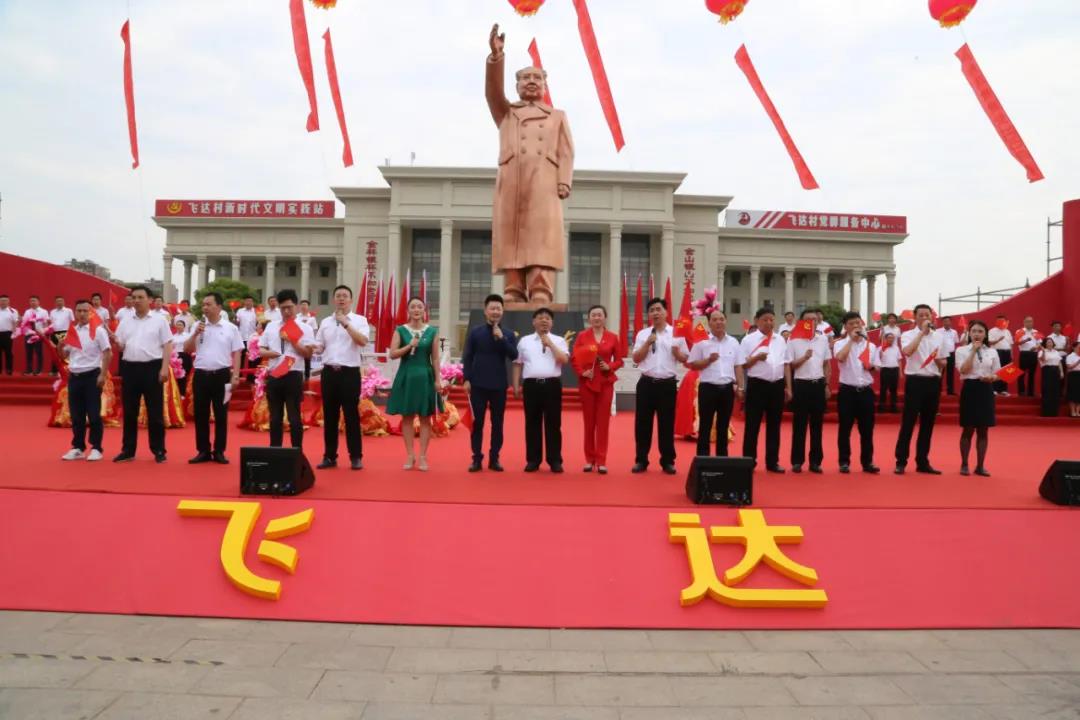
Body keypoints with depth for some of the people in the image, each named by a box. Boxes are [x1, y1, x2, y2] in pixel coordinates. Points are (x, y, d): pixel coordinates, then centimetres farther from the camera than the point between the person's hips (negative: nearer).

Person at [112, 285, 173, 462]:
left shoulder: (159, 320, 1)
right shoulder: (126, 322, 12)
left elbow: (167, 346, -3)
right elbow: (120, 348, 12)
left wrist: (164, 368, -12)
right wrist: (114, 340, -10)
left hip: (152, 367, -4)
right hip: (130, 368, 4)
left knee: (155, 412, 1)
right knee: (129, 412, 9)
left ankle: (158, 450, 8)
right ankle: (128, 450, 17)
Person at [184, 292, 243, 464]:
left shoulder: (230, 328, 1)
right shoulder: (198, 326, 7)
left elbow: (236, 354, 1)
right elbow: (186, 350, 8)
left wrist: (235, 376, -6)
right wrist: (195, 334, -7)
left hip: (221, 375, -2)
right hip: (201, 374, 2)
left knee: (221, 415, 3)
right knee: (201, 415, 6)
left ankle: (219, 451, 12)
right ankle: (203, 451, 15)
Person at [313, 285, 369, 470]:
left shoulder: (359, 320, 1)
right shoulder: (326, 322, 13)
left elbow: (363, 341, -16)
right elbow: (318, 347, 15)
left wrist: (345, 323, -18)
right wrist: (309, 349, -7)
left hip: (350, 372, -4)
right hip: (329, 372, 4)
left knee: (351, 415, 0)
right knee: (329, 415, 8)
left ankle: (356, 457, 9)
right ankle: (329, 456, 17)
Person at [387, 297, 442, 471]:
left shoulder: (432, 331, 2)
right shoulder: (400, 330, 2)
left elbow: (435, 358, 3)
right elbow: (392, 354, -4)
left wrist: (438, 380, -2)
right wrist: (409, 346, -17)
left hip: (425, 377, 0)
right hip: (406, 377, 0)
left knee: (425, 418, 3)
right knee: (407, 417, 5)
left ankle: (423, 457, 9)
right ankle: (410, 456, 14)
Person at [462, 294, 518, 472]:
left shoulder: (508, 334, 7)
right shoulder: (474, 332, 3)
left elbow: (513, 356, -6)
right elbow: (467, 357, 2)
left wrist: (502, 338, -15)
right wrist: (466, 379, -6)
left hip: (499, 385, 1)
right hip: (478, 384, -1)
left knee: (497, 423, 6)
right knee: (477, 422, 2)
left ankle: (494, 458, 15)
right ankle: (477, 459, 11)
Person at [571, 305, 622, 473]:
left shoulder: (612, 337, 3)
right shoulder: (582, 336, 2)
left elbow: (619, 360, 6)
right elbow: (574, 358, 1)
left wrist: (610, 367, -12)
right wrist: (581, 372, -14)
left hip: (606, 383, 0)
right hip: (587, 382, 0)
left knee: (603, 422, 0)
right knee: (588, 421, 5)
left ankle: (601, 461, 5)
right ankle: (589, 459, 15)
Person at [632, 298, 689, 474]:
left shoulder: (677, 334, 4)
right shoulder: (643, 334, 6)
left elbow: (686, 359, 6)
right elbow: (636, 358, 1)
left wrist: (677, 352, -14)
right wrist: (648, 343, -11)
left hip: (667, 384, -1)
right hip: (647, 383, 1)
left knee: (666, 423, 5)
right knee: (642, 422, 4)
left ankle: (668, 461, 16)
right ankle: (641, 460, 14)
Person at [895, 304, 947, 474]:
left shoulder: (938, 338, 13)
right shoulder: (908, 335, -3)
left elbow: (943, 364, 19)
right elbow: (907, 352, -25)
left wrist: (939, 360, -5)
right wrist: (922, 332, -19)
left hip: (933, 382, 5)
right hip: (915, 381, -5)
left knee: (928, 424, 9)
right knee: (908, 423, -3)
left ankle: (922, 462, 18)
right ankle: (901, 462, 4)